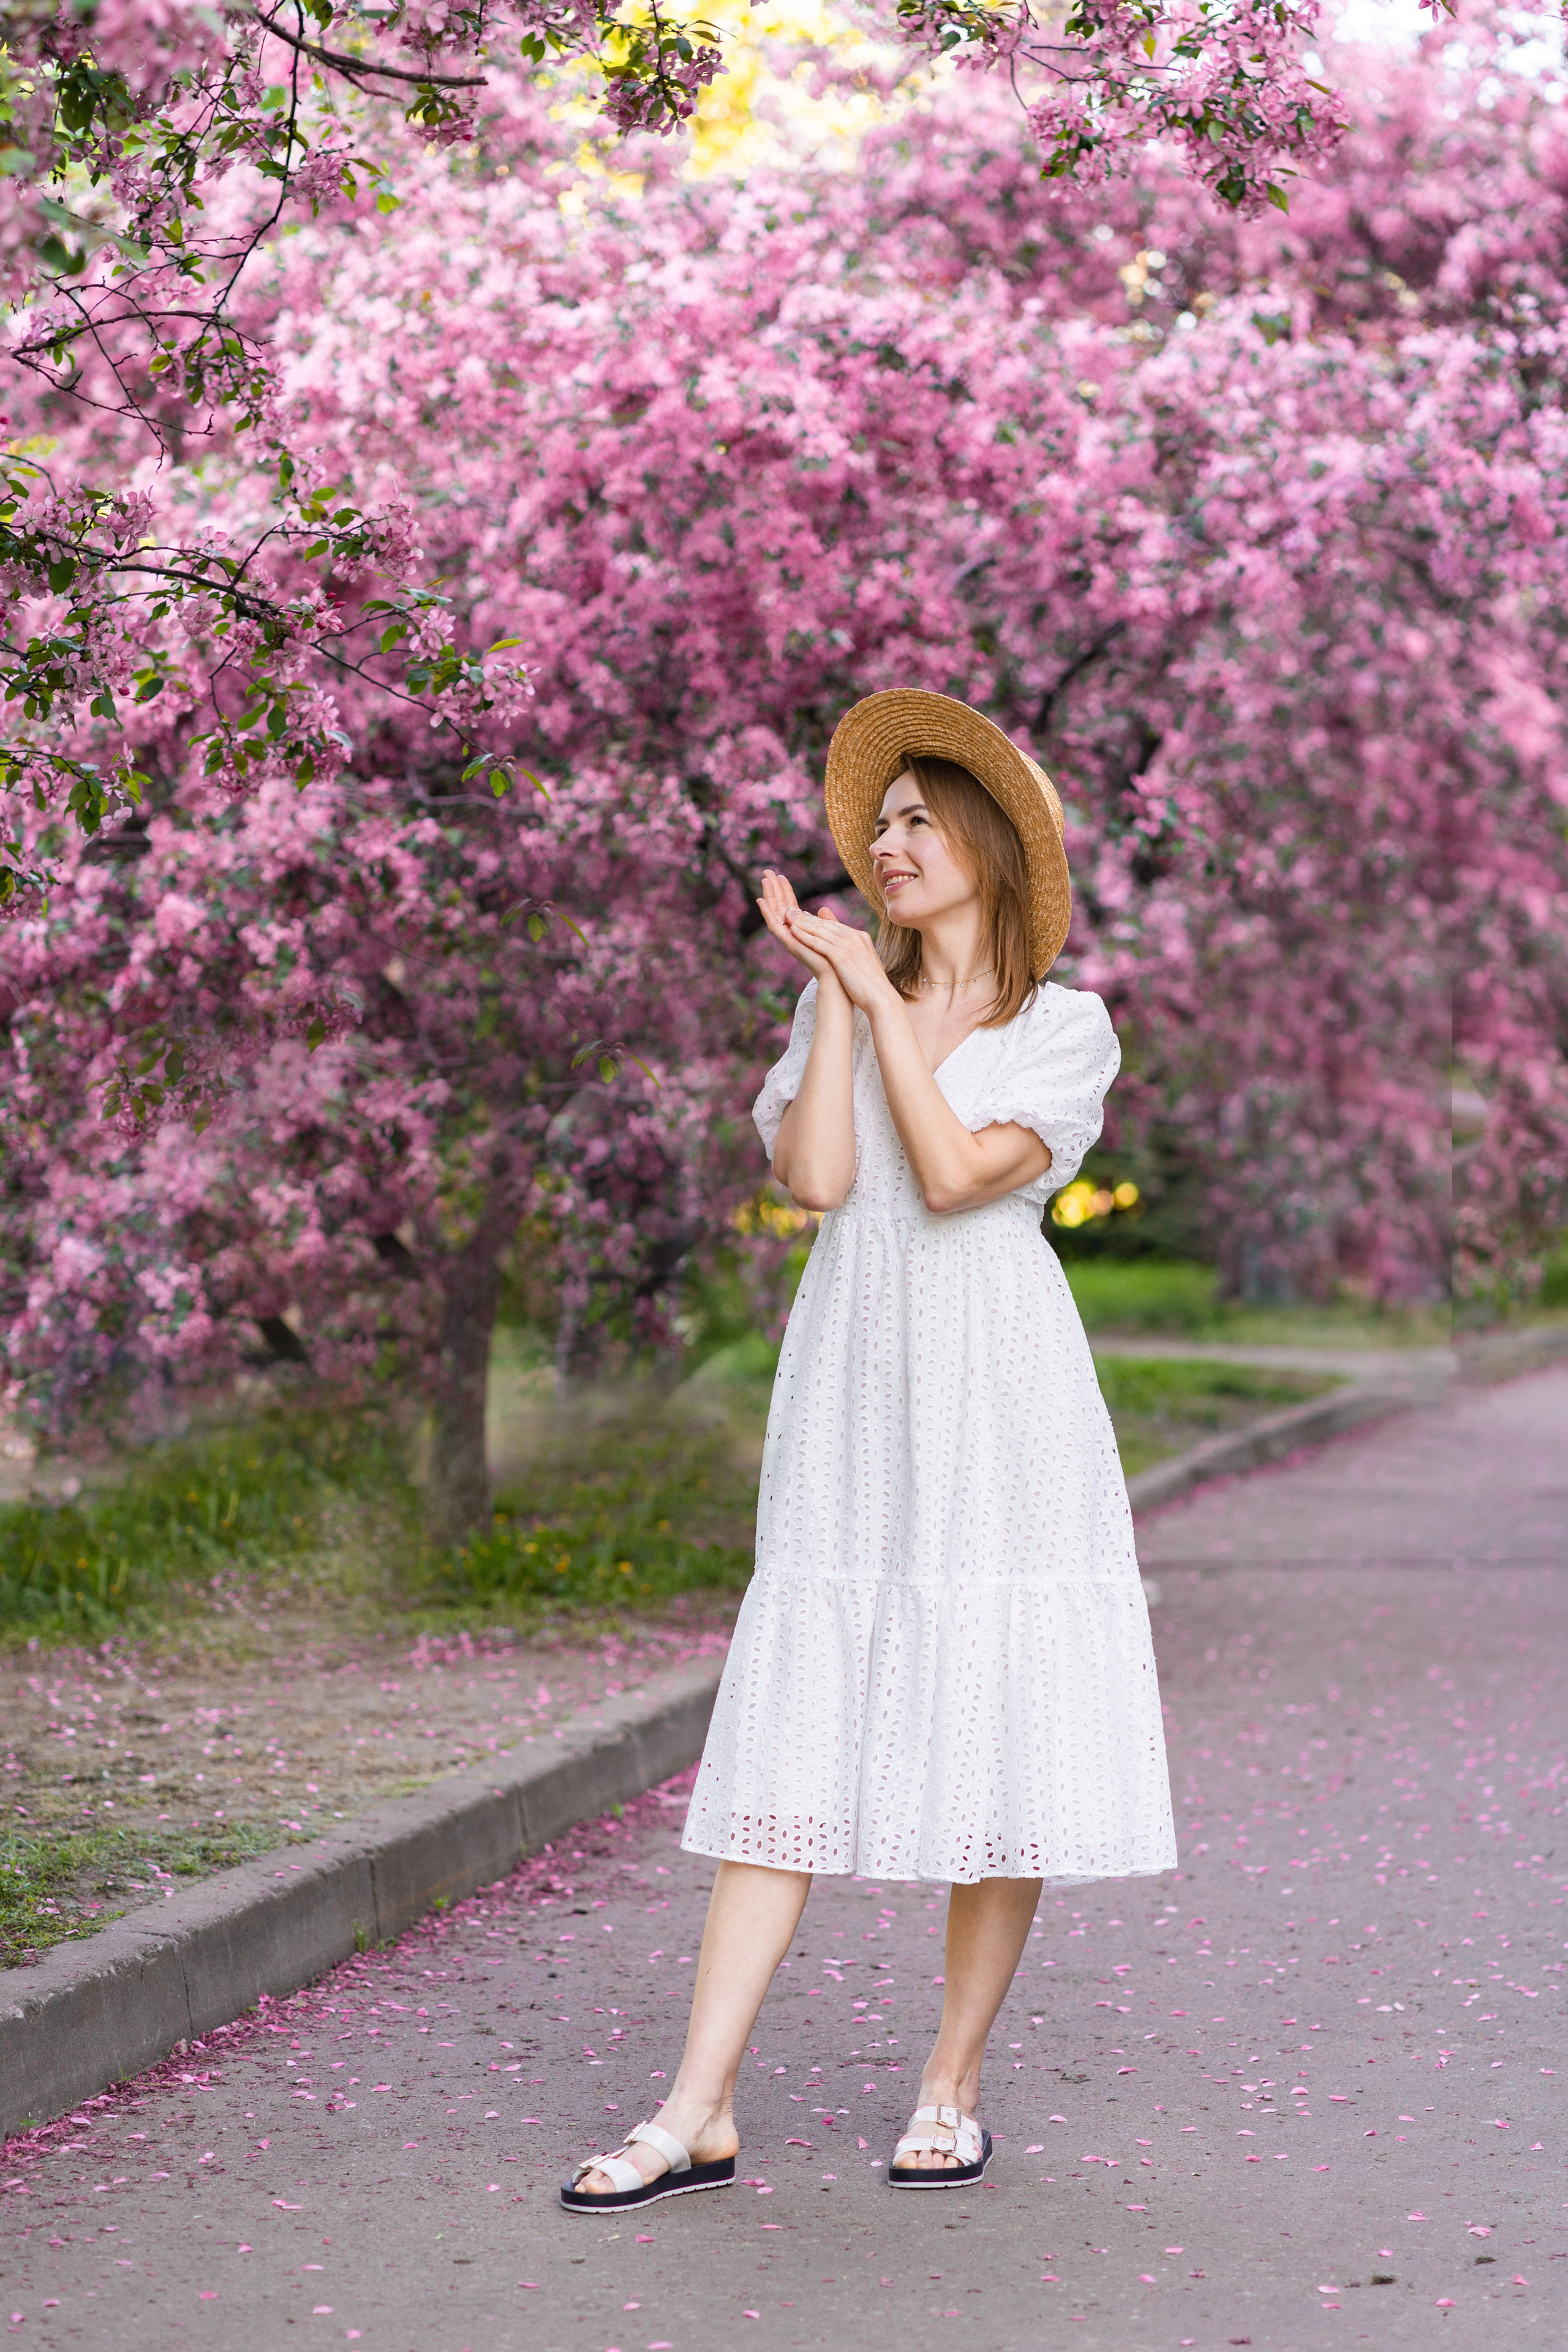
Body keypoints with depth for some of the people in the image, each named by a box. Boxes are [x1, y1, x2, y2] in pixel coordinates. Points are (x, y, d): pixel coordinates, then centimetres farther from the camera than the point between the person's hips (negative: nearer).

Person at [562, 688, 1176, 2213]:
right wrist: (835, 992, 0)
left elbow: (955, 1172, -12)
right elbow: (817, 1176, -3)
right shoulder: (836, 1007, 14)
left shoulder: (1064, 1028, 4)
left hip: (996, 1397, -2)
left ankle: (951, 2087, 12)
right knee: (793, 1739, -3)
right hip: (850, 1398, 3)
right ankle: (698, 2113, -6)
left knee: (997, 1742, -1)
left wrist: (881, 992, -5)